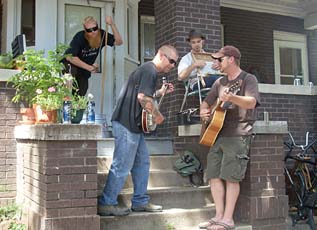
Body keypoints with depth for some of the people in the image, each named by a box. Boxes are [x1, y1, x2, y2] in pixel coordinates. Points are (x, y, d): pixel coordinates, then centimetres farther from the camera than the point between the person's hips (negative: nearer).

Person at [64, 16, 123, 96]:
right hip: (70, 64, -5)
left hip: (84, 68, 5)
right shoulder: (79, 37, -30)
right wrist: (89, 67, -36)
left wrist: (112, 25, -35)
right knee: (72, 71, -35)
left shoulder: (101, 34, -18)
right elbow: (70, 57, -34)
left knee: (83, 90, 4)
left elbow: (118, 42, -23)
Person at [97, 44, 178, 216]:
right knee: (122, 166, -5)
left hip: (133, 125, 11)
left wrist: (161, 92, 19)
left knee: (142, 162, 14)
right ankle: (106, 204, 5)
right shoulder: (150, 70, -13)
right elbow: (142, 97, -24)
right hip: (126, 125, -11)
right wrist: (157, 115, -13)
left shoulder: (148, 70, 19)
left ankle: (140, 201, 22)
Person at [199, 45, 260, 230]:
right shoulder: (219, 83, 18)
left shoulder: (248, 79, -3)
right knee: (213, 175, 2)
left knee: (231, 177, -9)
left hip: (238, 135, -7)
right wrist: (204, 112, 0)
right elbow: (206, 103, 24)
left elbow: (251, 103, -20)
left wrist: (232, 97, -39)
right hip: (217, 134, 7)